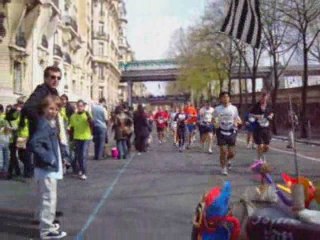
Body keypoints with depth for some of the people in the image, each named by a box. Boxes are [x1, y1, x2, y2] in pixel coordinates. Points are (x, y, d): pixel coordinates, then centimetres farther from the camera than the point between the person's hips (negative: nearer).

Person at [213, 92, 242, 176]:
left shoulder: (234, 108, 2)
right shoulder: (217, 109, -1)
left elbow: (238, 119, 9)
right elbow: (214, 119, 6)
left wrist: (237, 122, -14)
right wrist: (215, 123, -16)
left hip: (231, 132, 1)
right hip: (221, 131, -1)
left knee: (231, 152, 3)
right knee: (223, 151, -5)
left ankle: (228, 160, 38)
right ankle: (223, 168, 14)